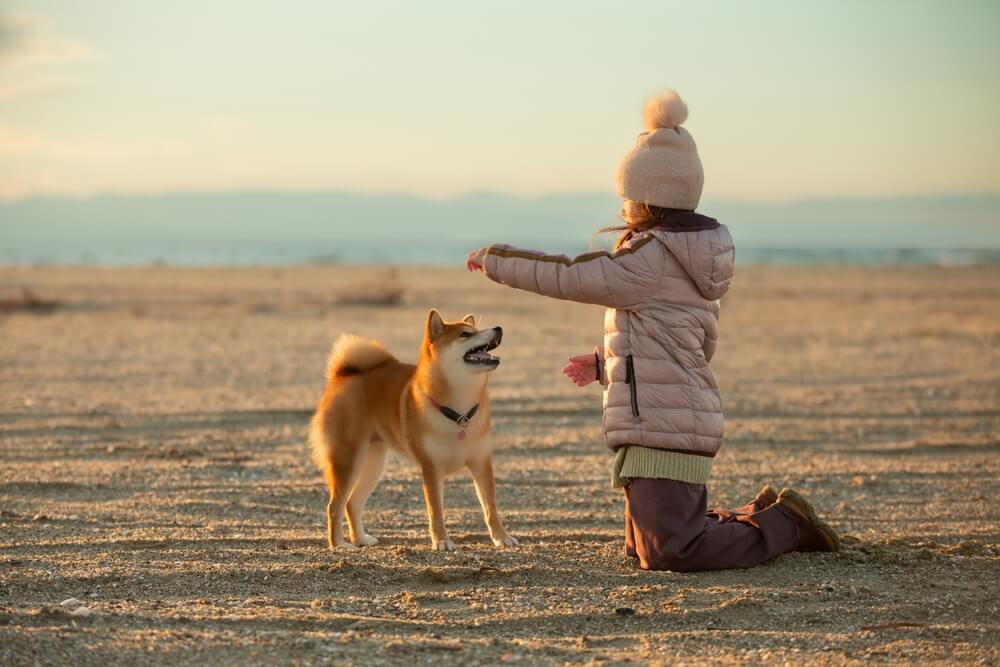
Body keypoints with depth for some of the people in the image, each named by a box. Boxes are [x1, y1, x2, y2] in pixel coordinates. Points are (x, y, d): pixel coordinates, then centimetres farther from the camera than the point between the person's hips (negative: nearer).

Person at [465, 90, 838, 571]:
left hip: (662, 425, -10)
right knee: (644, 547, 20)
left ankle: (785, 527, -3)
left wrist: (492, 259, -2)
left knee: (668, 554, -14)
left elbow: (568, 277, -15)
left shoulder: (651, 259, -15)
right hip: (686, 419, 10)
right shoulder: (691, 259, 16)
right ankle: (762, 515, 18)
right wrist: (605, 362, 27)